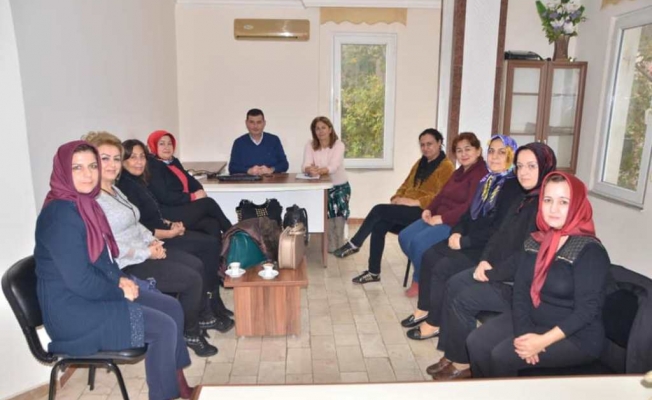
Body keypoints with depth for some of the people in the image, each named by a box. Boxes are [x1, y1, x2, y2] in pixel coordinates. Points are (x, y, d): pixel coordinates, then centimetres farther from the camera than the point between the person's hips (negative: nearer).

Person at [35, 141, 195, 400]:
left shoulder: (84, 203, 7)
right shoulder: (61, 215, -23)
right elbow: (79, 280, -25)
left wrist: (120, 279, 0)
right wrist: (120, 290, -12)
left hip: (94, 293, 10)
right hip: (73, 310, -9)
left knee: (172, 307, 5)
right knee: (163, 327, -15)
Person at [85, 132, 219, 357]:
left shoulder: (114, 190, 11)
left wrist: (152, 241, 2)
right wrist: (146, 252, -19)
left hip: (143, 251, 10)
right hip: (125, 266, -10)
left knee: (196, 265, 9)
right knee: (192, 279, -11)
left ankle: (203, 317, 28)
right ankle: (189, 333, 11)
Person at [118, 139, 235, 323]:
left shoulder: (137, 181, 13)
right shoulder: (125, 186, -17)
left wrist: (171, 224, 1)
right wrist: (170, 233, -16)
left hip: (161, 233, 9)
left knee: (213, 242, -2)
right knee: (209, 244, -12)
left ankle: (212, 302, 1)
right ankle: (208, 306, -2)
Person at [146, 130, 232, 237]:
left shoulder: (174, 161, 16)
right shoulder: (152, 167, -10)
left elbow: (190, 180, 16)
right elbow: (165, 197, -19)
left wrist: (200, 191, -8)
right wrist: (193, 196, -16)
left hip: (184, 206, 8)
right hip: (169, 215, -8)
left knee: (212, 224, -18)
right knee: (208, 203, -17)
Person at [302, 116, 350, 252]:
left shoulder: (339, 145, -10)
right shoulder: (310, 145, -2)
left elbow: (333, 167, -26)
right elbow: (306, 166, -16)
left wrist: (318, 171, -46)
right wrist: (310, 169, -41)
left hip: (340, 186, -1)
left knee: (339, 204, -29)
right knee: (326, 206, -27)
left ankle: (339, 243, -13)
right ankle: (331, 244, -11)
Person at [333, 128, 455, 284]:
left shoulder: (446, 167, -5)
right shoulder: (420, 163, 21)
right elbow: (406, 185, 22)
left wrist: (414, 202, -23)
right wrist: (397, 197, 0)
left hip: (423, 213, -7)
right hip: (407, 209, 7)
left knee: (379, 210, -24)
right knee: (378, 226, -20)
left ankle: (354, 245, -7)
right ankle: (373, 272, -11)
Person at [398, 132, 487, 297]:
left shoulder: (482, 174, -13)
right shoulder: (459, 172, 19)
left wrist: (442, 218, -22)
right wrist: (428, 210, 0)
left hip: (458, 223, -10)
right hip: (439, 217, 10)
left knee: (418, 242, -26)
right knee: (405, 236, -6)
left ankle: (420, 282, -1)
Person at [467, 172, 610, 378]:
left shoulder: (590, 251, -16)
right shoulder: (534, 241, 3)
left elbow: (586, 311, -20)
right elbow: (520, 290, -3)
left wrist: (543, 341, -27)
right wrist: (523, 332, -18)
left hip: (576, 336, -6)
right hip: (531, 321, 6)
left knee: (502, 355, -23)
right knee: (476, 343, -12)